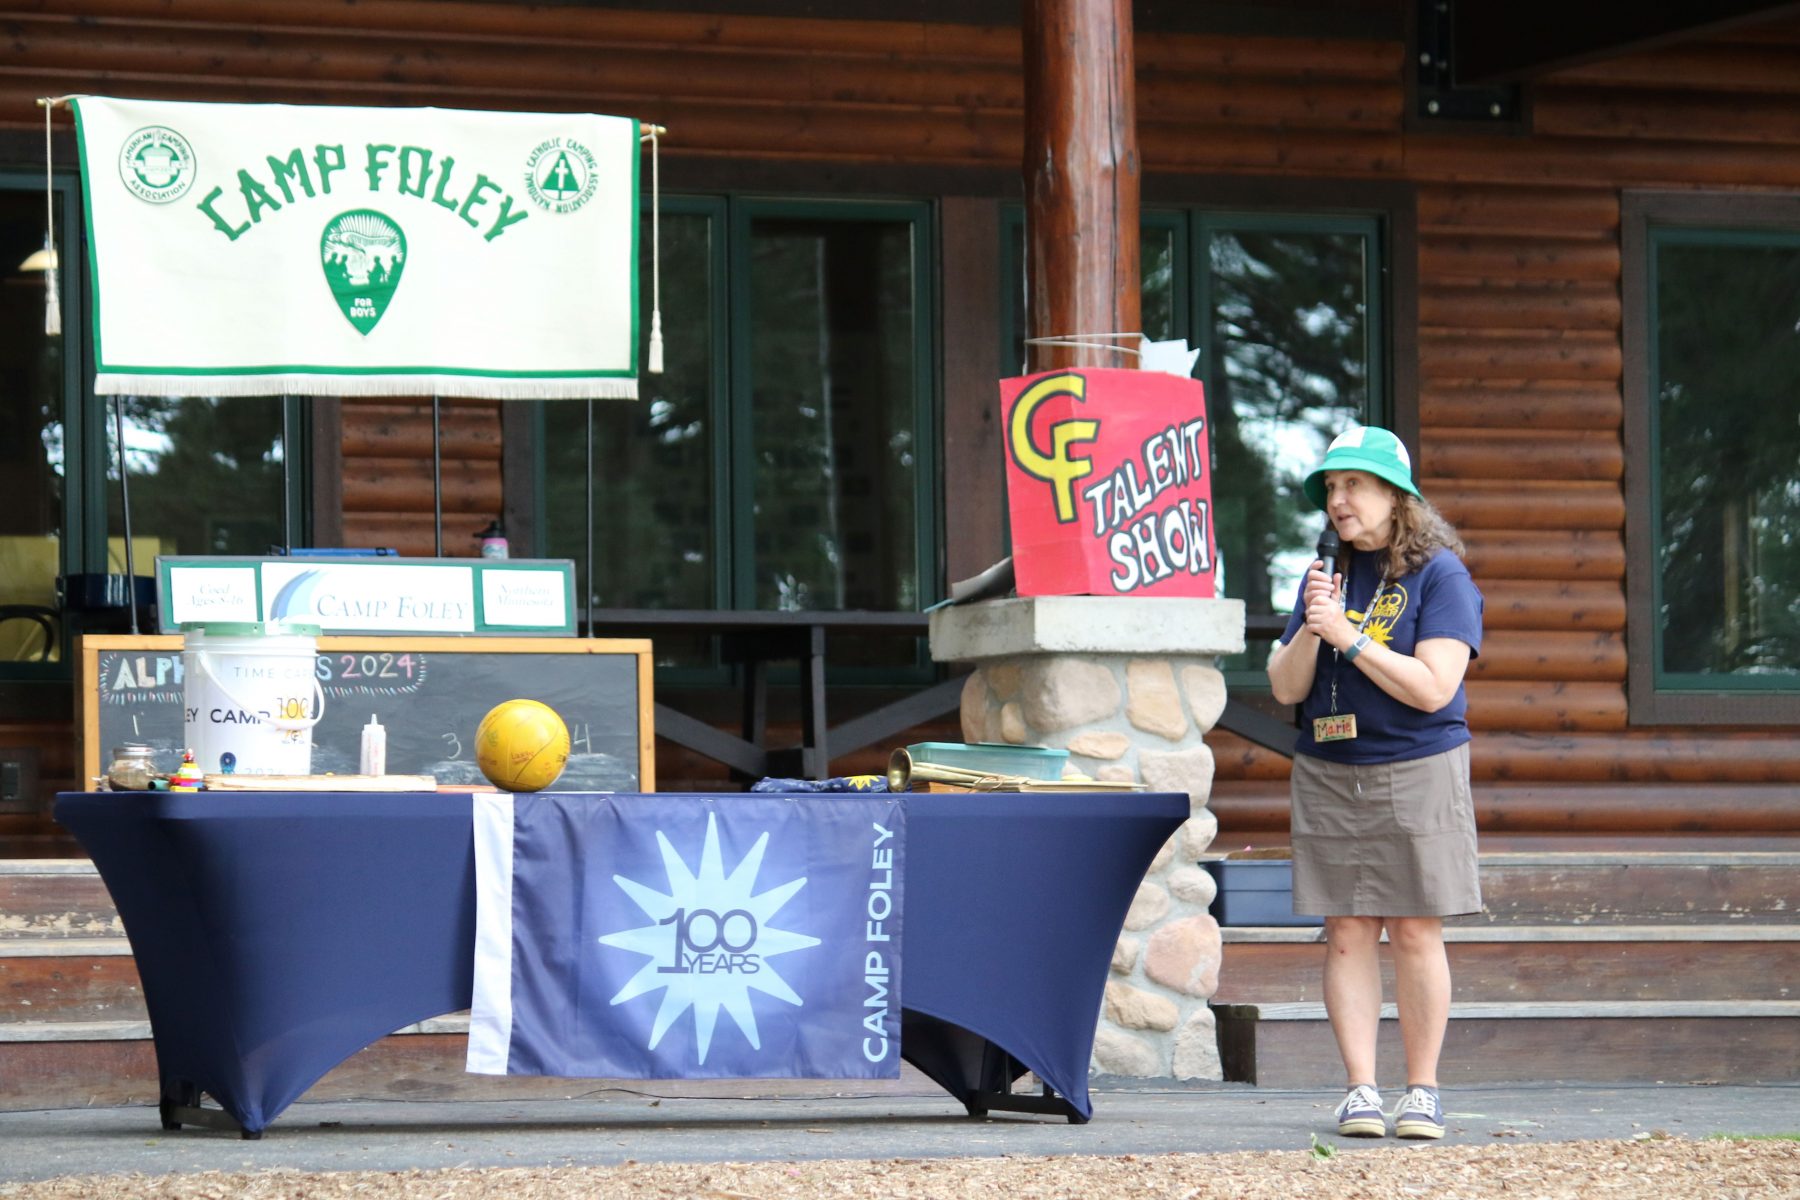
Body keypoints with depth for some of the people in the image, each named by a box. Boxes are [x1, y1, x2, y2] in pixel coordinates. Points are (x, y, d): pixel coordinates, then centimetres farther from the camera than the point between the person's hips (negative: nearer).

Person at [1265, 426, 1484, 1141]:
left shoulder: (1439, 574, -4)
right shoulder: (1326, 576, 11)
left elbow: (1433, 686, -14)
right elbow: (1285, 688, 9)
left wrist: (1348, 635, -15)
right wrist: (1311, 631, -9)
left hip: (1416, 773, -4)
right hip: (1328, 777, 4)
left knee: (1414, 933, -3)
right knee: (1346, 933, -1)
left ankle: (1422, 1089, 4)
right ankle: (1360, 1089, 1)